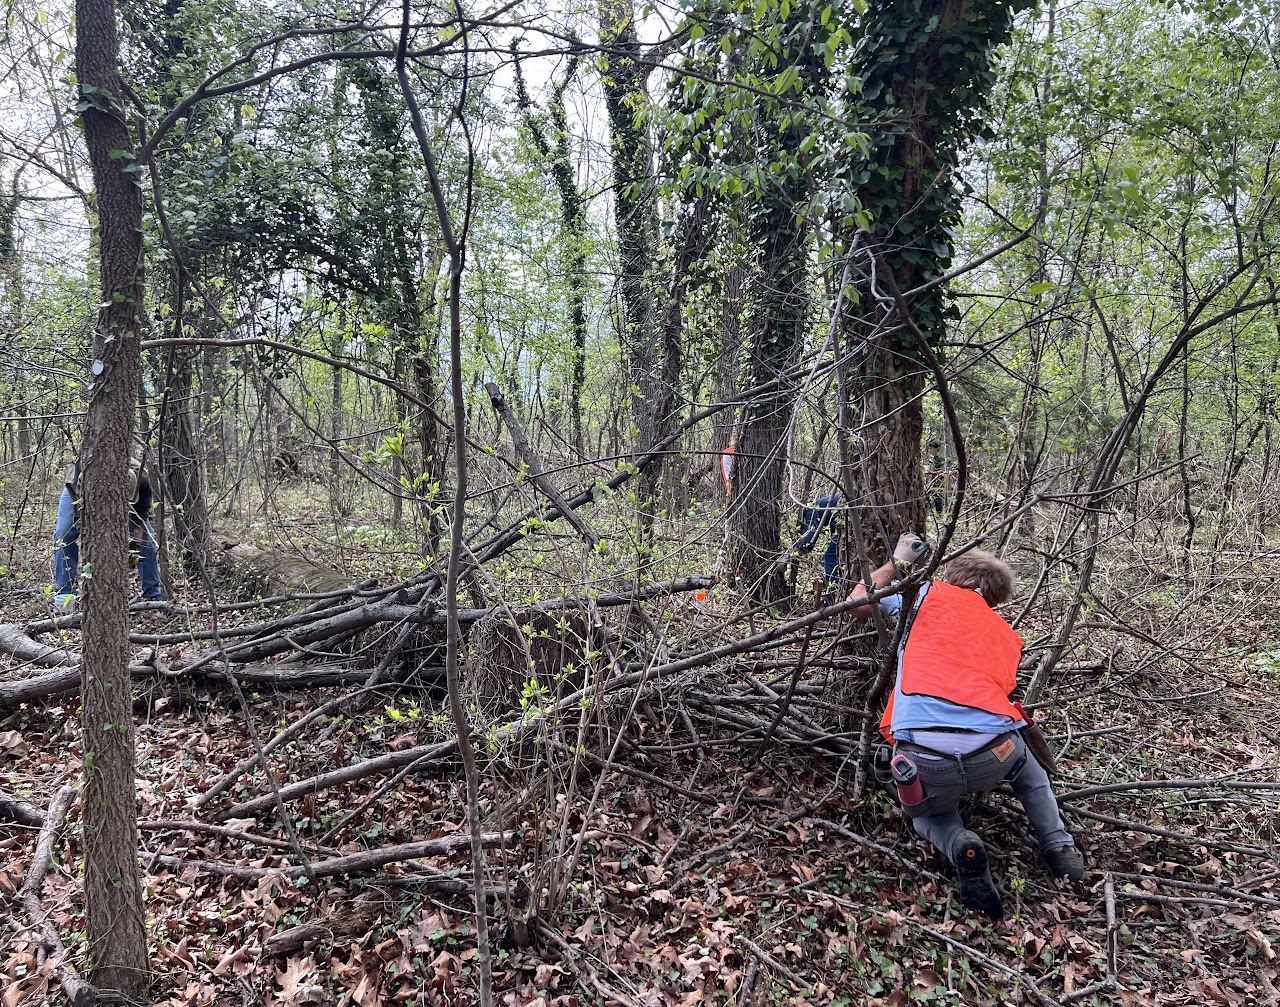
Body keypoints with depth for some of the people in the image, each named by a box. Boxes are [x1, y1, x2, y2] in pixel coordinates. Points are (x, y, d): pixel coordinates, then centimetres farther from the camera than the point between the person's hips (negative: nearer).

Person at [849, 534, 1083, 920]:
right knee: (1026, 768, 40)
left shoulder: (930, 594, 14)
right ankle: (1059, 847, 25)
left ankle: (959, 845, -2)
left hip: (923, 755, -3)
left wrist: (898, 562, 37)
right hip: (992, 753, 3)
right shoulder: (1008, 636, 24)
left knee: (928, 814, 31)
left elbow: (858, 602, 24)